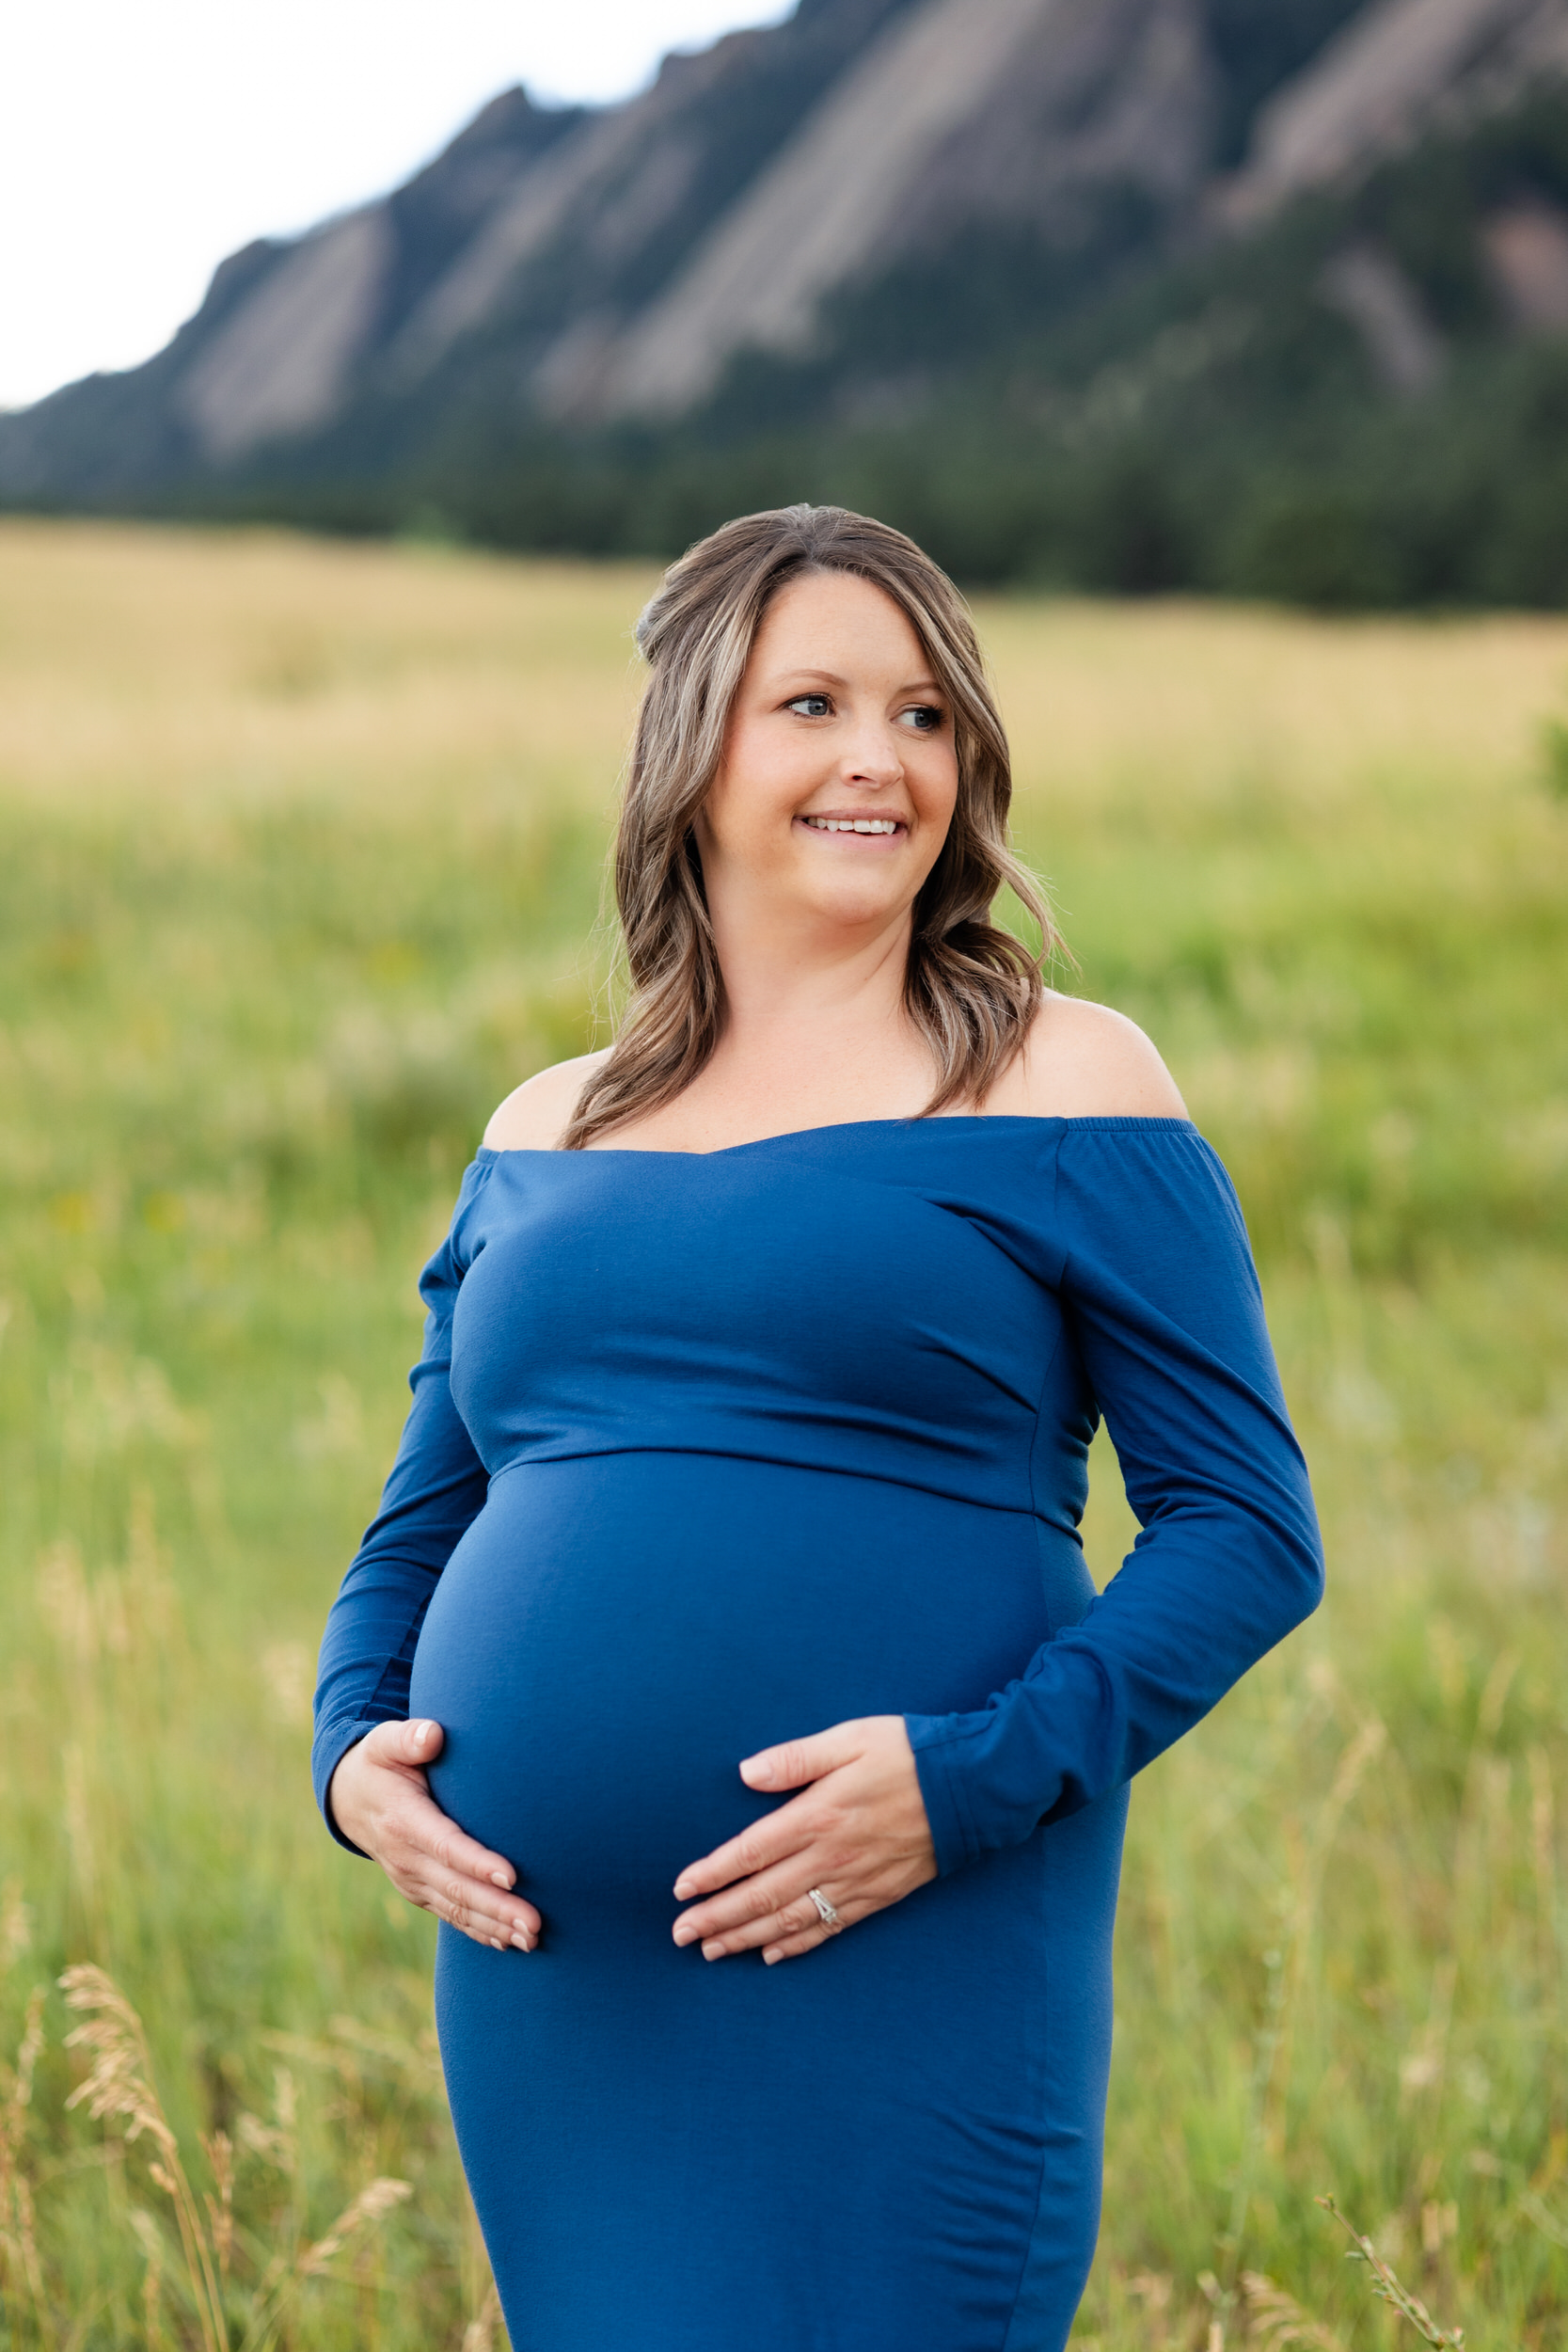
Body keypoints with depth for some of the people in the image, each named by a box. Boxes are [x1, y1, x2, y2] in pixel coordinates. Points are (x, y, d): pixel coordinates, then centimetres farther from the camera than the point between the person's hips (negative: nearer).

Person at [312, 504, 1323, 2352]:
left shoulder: (1061, 1091, 1)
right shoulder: (539, 1139, 15)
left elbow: (1247, 1525, -3)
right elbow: (418, 1526, 23)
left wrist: (975, 1776, -16)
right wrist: (354, 1744, 2)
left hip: (906, 1990, -4)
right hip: (552, 2004, 5)